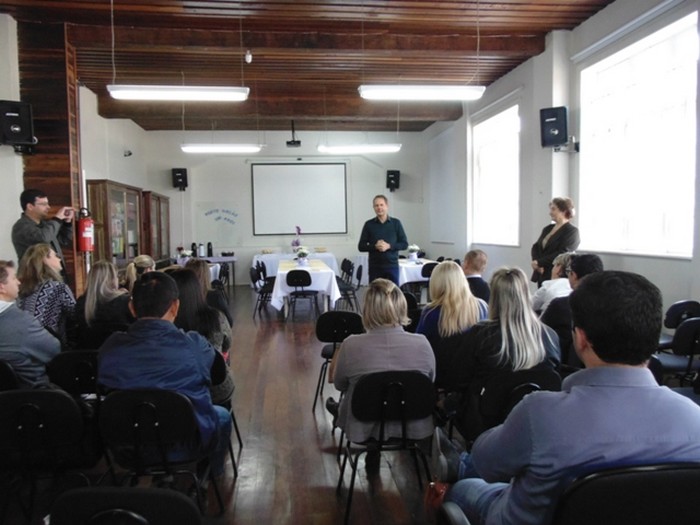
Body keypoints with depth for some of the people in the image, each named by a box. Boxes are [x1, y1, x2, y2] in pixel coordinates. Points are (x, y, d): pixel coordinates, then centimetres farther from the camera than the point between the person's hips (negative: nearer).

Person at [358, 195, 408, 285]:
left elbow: (404, 244, 4)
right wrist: (375, 246, -13)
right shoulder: (369, 224, 5)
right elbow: (361, 246, 4)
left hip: (392, 266, 0)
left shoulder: (396, 223, 5)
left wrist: (389, 246, -12)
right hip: (374, 267, 0)